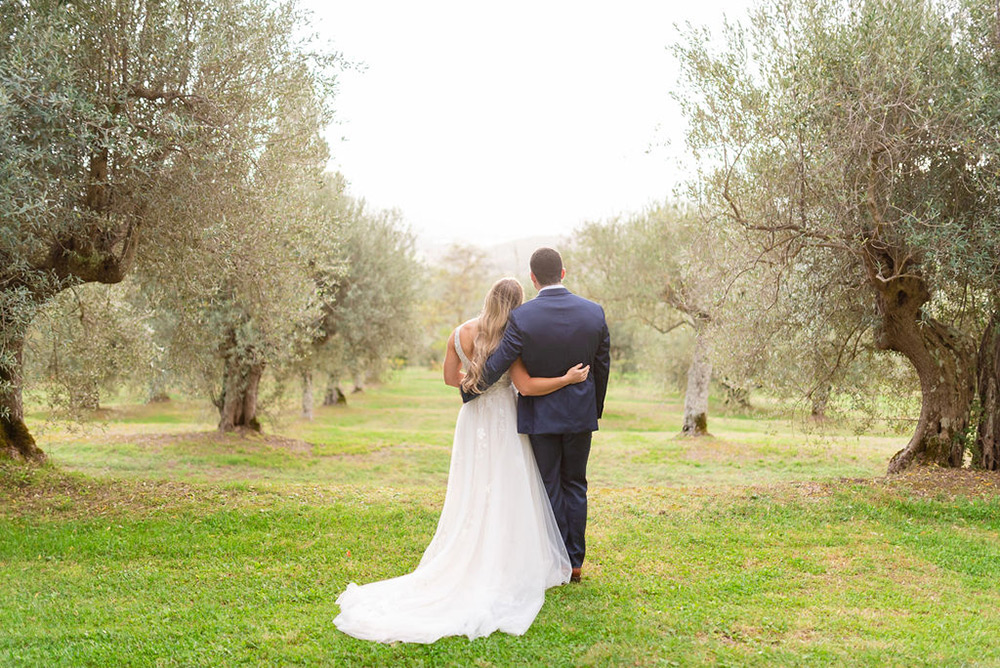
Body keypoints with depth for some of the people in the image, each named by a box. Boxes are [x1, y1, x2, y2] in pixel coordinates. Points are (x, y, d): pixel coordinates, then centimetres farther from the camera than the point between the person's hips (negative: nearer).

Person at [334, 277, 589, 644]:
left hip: (473, 422, 5)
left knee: (472, 499, 12)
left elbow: (451, 377, 10)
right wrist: (568, 378, -12)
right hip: (503, 424, -5)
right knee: (505, 498, 4)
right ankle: (504, 570, 8)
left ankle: (466, 565, 14)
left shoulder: (460, 334, -2)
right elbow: (527, 386, -19)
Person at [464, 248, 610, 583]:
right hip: (580, 413, 3)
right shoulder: (594, 312, -5)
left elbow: (495, 366, -12)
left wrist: (468, 390, 7)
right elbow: (602, 366, 4)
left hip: (540, 414, -3)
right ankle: (575, 562, 18)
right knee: (575, 485, 14)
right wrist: (596, 409, 18)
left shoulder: (522, 317, -16)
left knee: (549, 488, 8)